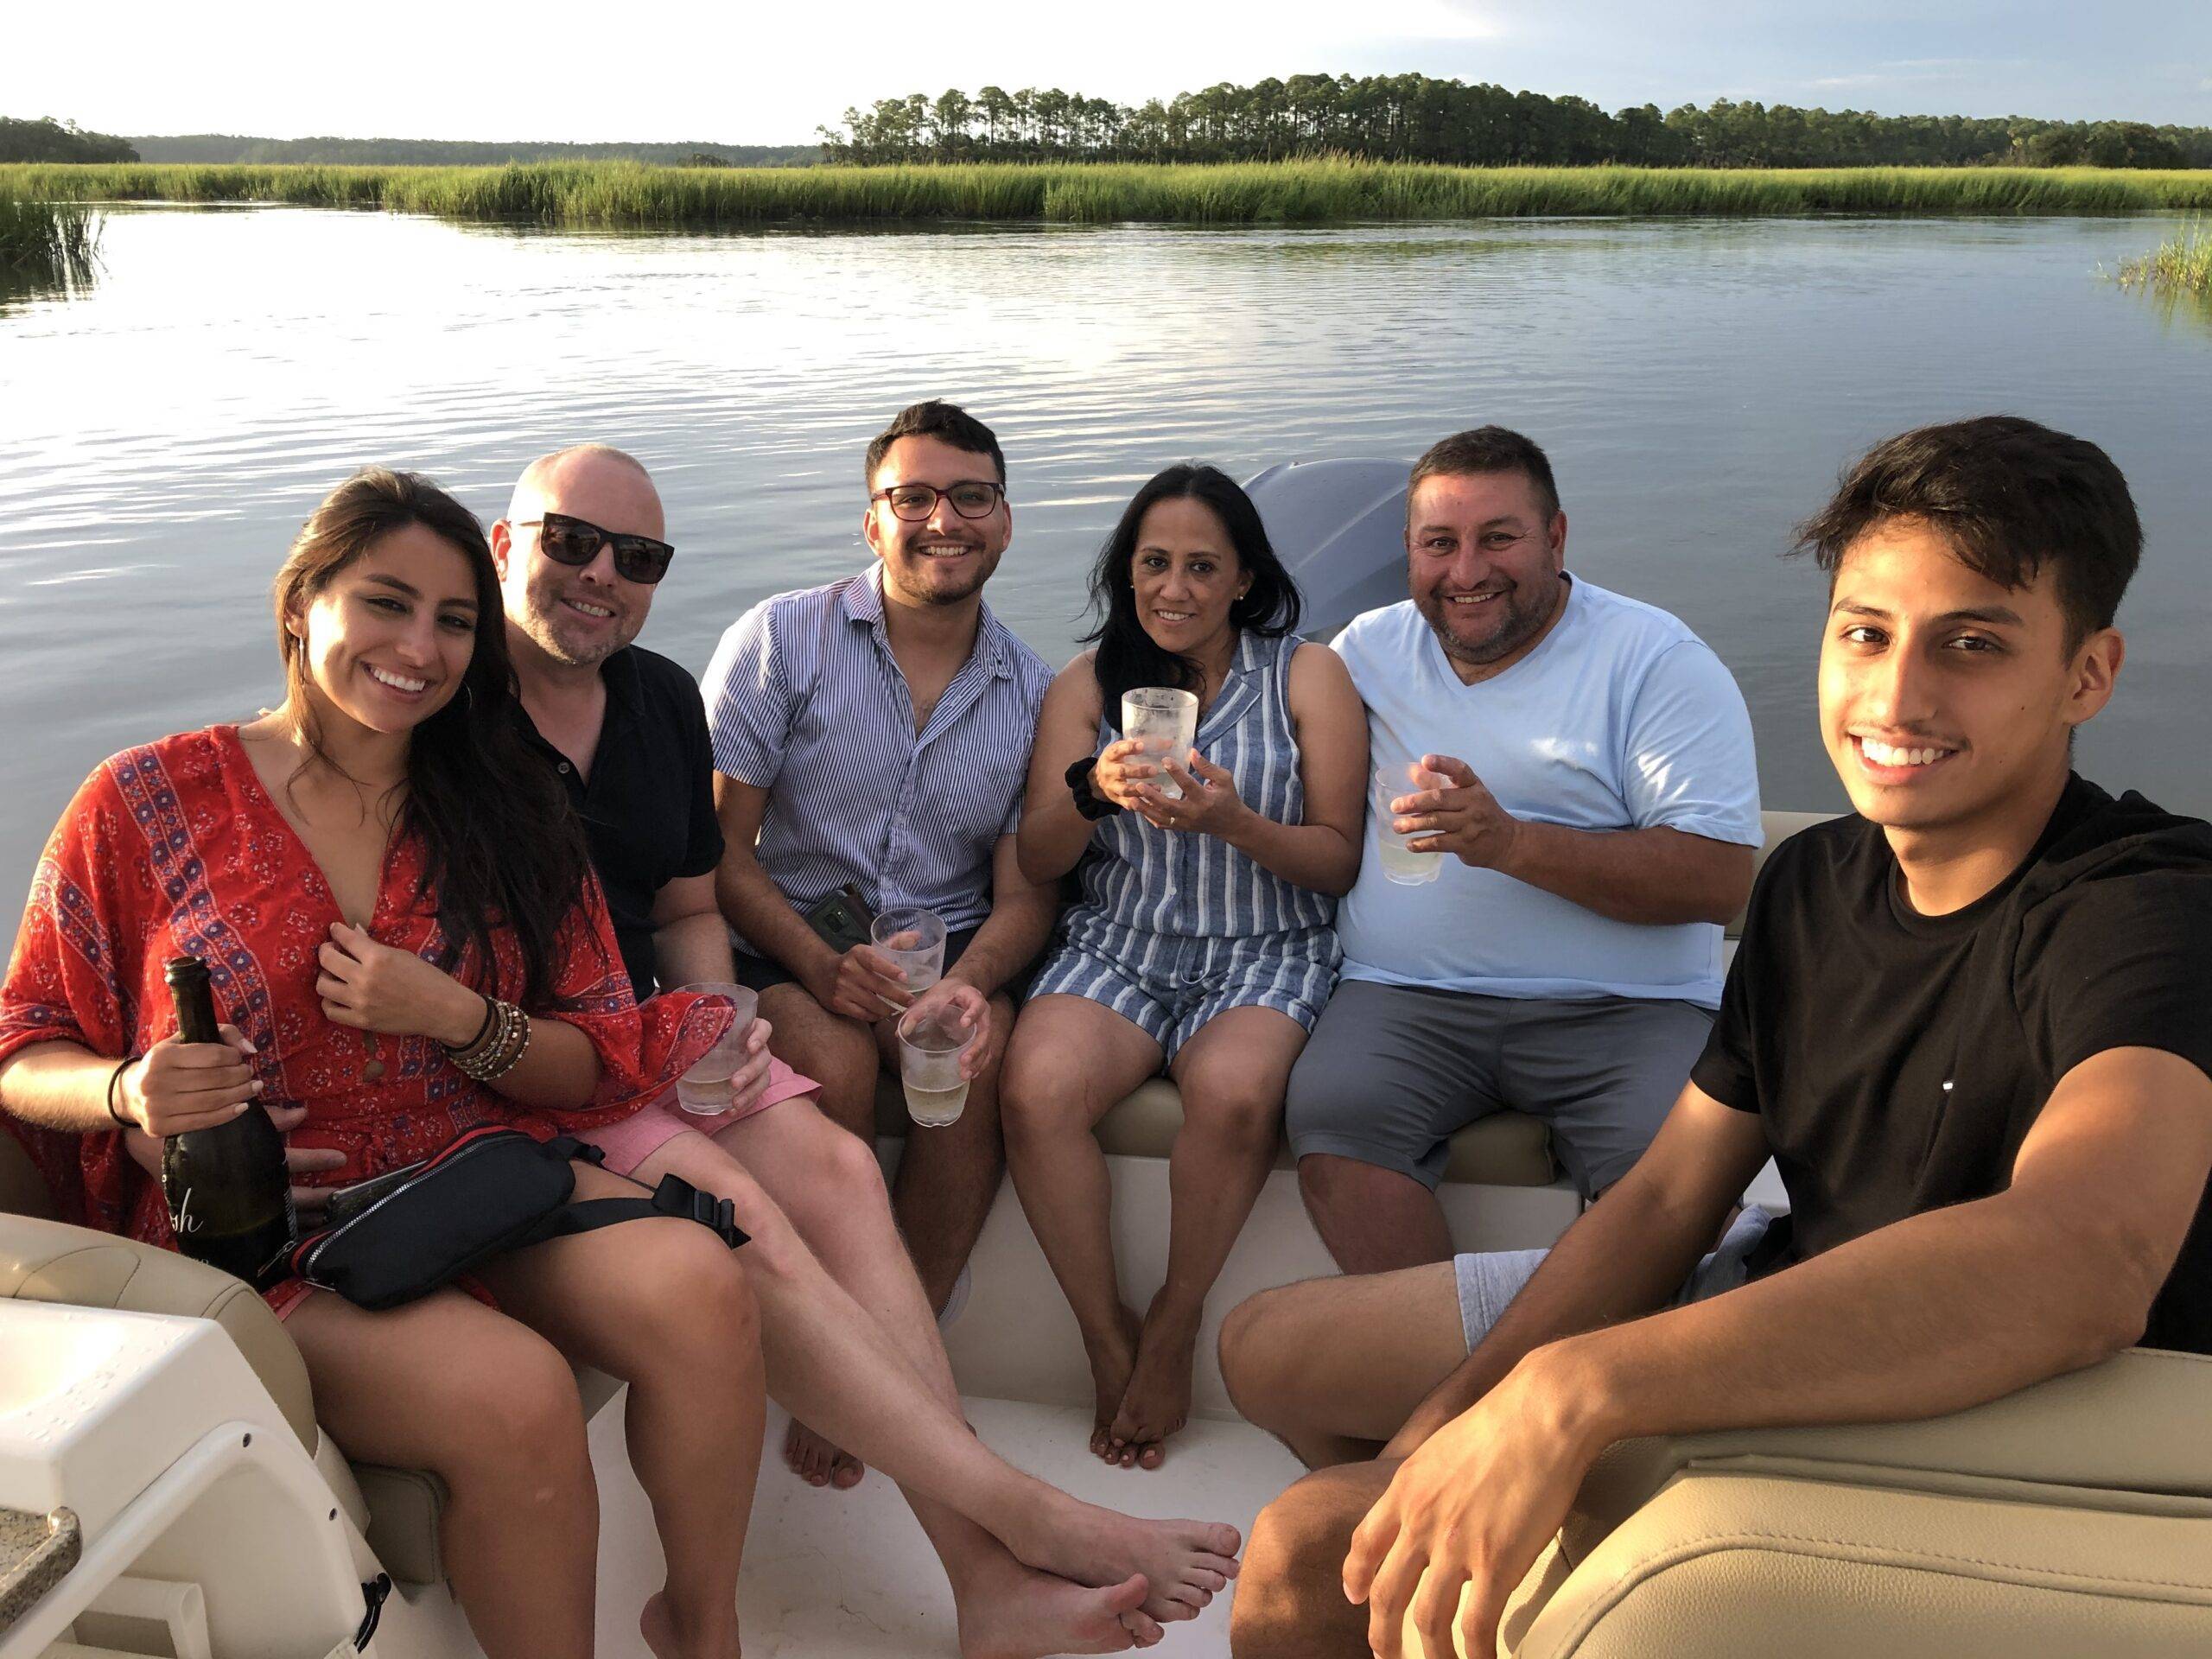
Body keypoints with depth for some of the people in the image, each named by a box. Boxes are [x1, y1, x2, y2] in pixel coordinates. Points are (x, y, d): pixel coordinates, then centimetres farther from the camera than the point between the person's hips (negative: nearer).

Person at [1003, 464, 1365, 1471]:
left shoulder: (1306, 677, 5)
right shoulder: (1088, 683, 12)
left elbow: (1339, 861, 0)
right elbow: (1037, 862, 7)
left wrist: (1235, 823, -18)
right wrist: (1093, 791, -14)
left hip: (1266, 956, -2)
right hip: (1117, 947, 2)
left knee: (1231, 1093, -34)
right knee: (1035, 1090, -29)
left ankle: (1173, 1329, -9)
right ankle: (1108, 1340, -8)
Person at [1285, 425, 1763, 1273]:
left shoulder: (1657, 658, 2)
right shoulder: (1368, 648, 15)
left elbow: (1720, 878, -8)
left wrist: (1513, 843, -18)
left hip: (1623, 1006, -2)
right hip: (1406, 994, 3)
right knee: (1329, 1117, -27)